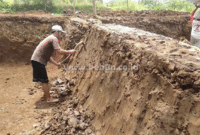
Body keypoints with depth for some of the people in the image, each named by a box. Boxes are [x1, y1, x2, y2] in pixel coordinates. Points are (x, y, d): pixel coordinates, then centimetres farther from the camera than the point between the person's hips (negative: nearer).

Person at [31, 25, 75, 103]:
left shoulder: (50, 39, 22)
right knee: (44, 80, -3)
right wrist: (70, 52, -10)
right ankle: (48, 98, 5)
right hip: (38, 61, -10)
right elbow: (59, 51, -22)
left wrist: (56, 64, 18)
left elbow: (48, 56, 23)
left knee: (44, 80, 23)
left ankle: (46, 93, 40)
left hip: (36, 60, 10)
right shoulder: (54, 39, -9)